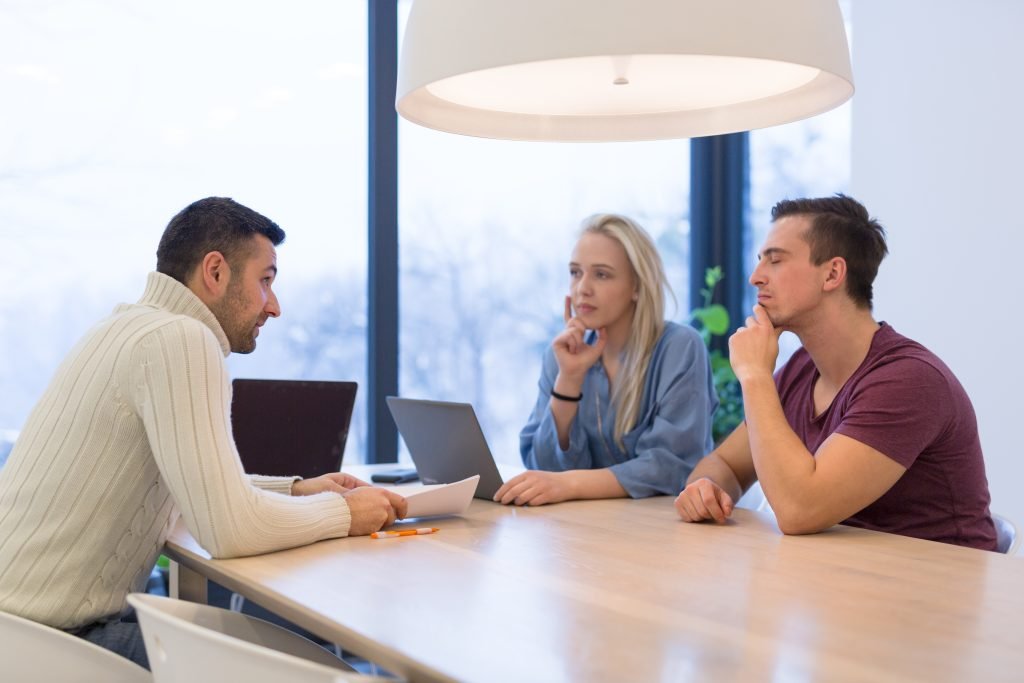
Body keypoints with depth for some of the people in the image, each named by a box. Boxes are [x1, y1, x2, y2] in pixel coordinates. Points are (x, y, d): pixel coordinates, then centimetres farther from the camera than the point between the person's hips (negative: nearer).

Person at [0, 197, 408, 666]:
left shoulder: (134, 327, 12)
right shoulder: (179, 339, -18)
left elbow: (200, 489, 23)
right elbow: (229, 527, -24)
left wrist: (296, 490, 13)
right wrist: (345, 513, -8)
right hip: (51, 640, -10)